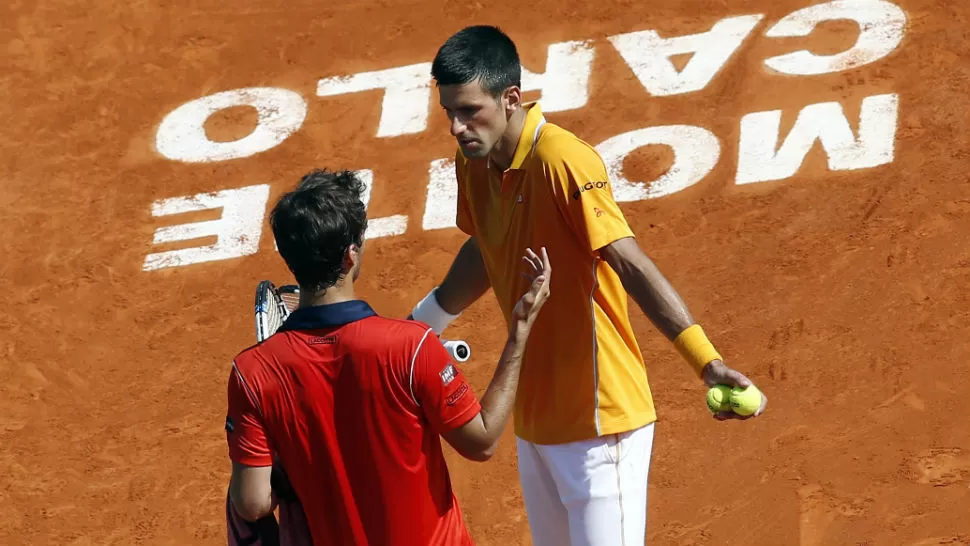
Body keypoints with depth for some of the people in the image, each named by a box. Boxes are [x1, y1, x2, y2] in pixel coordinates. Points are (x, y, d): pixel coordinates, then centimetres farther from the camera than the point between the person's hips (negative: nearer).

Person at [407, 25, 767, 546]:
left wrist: (707, 363, -39)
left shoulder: (562, 160, -21)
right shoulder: (472, 163, 1)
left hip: (598, 416, -8)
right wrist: (415, 327, 31)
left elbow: (631, 265, -29)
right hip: (533, 418, 8)